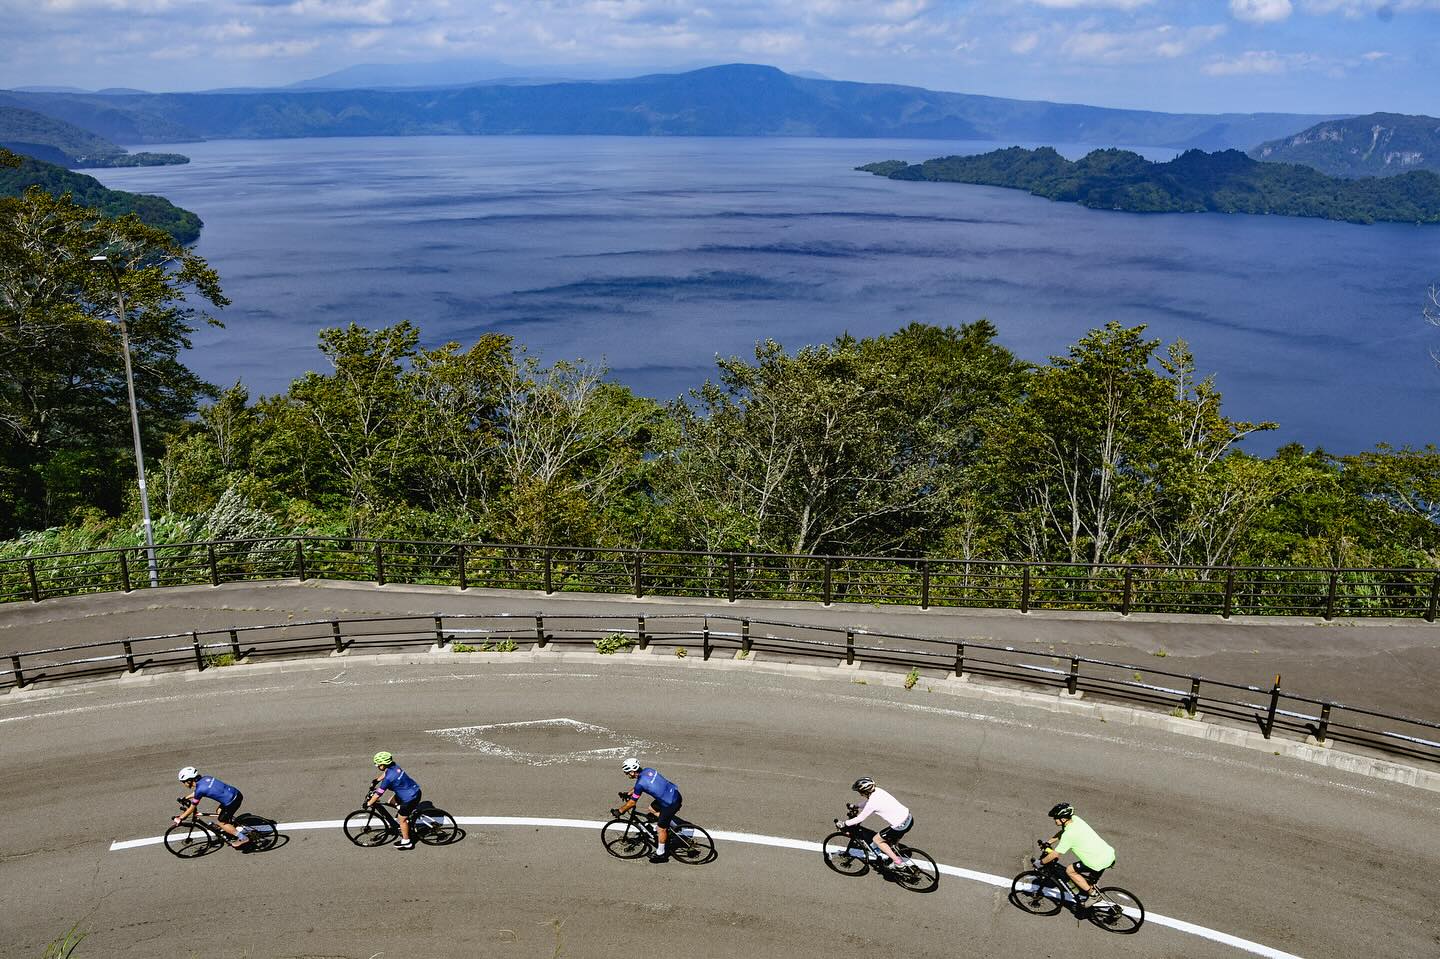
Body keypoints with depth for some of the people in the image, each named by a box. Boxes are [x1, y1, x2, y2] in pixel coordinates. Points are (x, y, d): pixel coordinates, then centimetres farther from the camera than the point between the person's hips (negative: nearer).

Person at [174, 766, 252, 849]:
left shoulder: (199, 790, -11)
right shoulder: (205, 778, 10)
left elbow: (192, 809, -1)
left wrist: (179, 819, 10)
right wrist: (185, 798, 39)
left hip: (231, 801, -8)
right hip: (237, 793, 8)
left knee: (221, 823, 9)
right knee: (219, 812, 26)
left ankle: (243, 838, 9)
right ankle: (239, 829, 29)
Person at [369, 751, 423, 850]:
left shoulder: (389, 778, -25)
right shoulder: (394, 767, -1)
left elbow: (378, 793, -17)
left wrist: (368, 804, -5)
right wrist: (376, 781, 29)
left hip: (411, 798, -9)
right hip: (414, 789, 9)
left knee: (402, 819, 9)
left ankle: (406, 842, 24)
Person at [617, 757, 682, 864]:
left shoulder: (641, 783, -20)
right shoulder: (647, 770, 3)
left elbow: (632, 803, -8)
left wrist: (619, 811, 5)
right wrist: (628, 794, 28)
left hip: (672, 803, -8)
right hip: (675, 793, 8)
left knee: (660, 828, 7)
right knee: (652, 808, 25)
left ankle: (660, 854, 22)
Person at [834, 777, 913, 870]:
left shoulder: (872, 803, -17)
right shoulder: (877, 790, 4)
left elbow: (860, 819, -6)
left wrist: (843, 823, 5)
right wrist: (855, 807, 34)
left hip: (901, 826, -8)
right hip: (909, 817, 8)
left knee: (876, 840, 10)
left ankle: (898, 862, 10)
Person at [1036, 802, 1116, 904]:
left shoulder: (1069, 834, -19)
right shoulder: (1075, 819, 3)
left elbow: (1055, 854, -11)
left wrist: (1040, 862, 2)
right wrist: (1048, 842, 26)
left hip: (1100, 863, -8)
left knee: (1069, 870, 4)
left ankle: (1093, 894, 6)